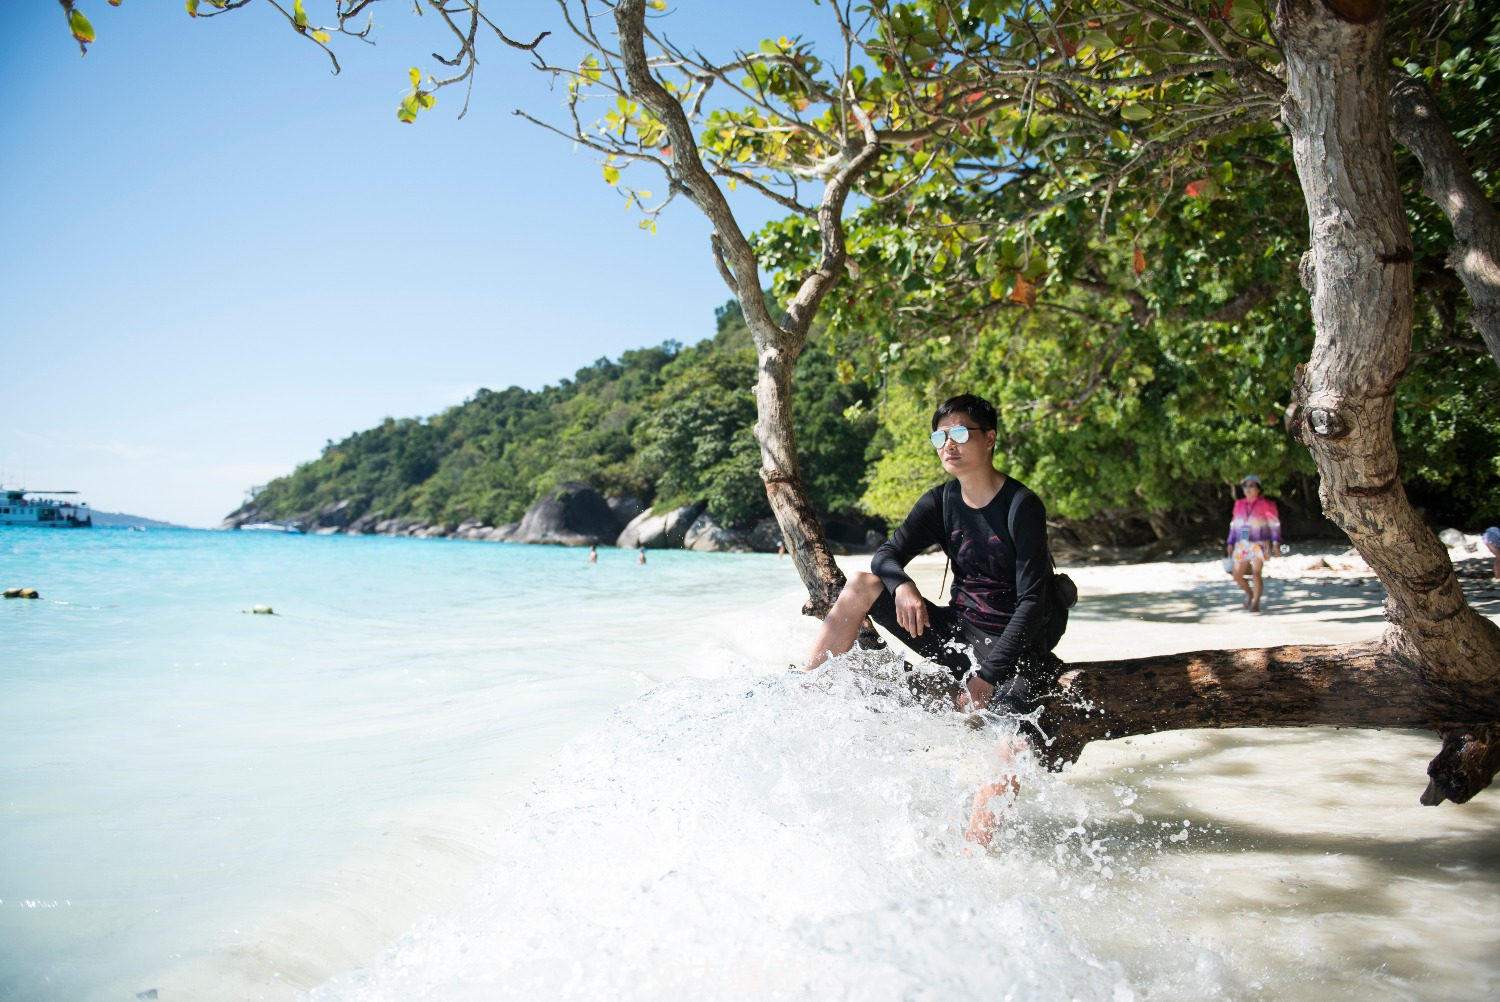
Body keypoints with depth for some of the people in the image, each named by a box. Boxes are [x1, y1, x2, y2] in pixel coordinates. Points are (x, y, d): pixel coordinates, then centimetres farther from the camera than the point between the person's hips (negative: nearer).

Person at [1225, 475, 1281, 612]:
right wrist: (1230, 543, 14)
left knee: (1256, 573, -18)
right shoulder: (1239, 504, 11)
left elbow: (1274, 524, -4)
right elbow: (1235, 525, 17)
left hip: (1260, 544, -5)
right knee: (1237, 575, 3)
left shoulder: (1266, 504, -3)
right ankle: (1249, 594, 31)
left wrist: (1276, 542, -15)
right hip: (1243, 544, 5)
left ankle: (1256, 603, -7)